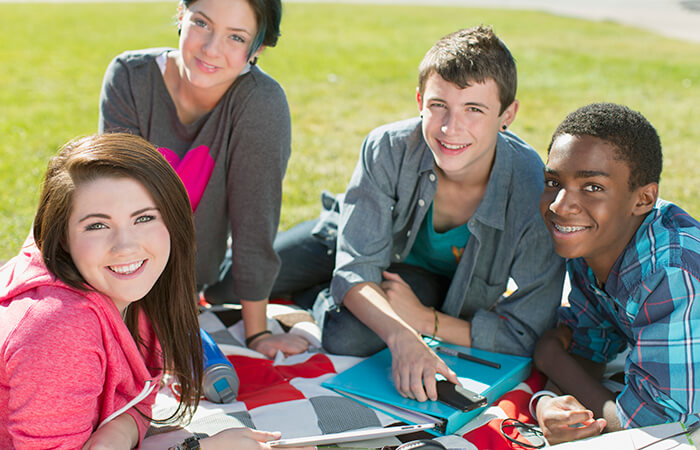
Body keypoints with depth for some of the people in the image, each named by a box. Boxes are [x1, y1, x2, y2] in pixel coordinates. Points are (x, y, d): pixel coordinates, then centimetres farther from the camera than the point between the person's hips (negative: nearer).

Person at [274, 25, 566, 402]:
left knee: (347, 338, -30)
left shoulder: (537, 197, -35)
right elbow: (356, 268, -30)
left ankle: (323, 299, 7)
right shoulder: (387, 149, -32)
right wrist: (401, 335, -49)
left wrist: (422, 319, -31)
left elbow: (527, 337, -27)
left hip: (443, 283, -1)